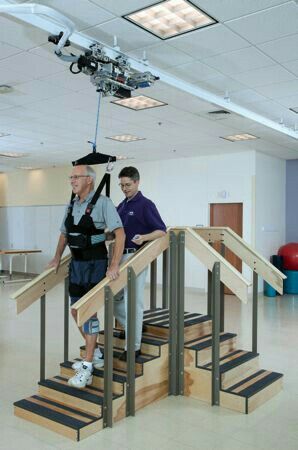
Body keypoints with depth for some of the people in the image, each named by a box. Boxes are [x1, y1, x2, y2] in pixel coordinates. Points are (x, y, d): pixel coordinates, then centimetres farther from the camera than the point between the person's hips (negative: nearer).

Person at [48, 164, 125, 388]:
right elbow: (64, 234, 22)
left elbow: (120, 232, -20)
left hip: (95, 263, -7)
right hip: (76, 263, 8)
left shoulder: (102, 203, -13)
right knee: (76, 311, 12)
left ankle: (87, 367, 4)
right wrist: (57, 257, 17)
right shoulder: (71, 205, 8)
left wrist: (115, 264, -27)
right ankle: (95, 354, 29)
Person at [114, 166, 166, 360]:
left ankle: (134, 346, 7)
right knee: (114, 298, 12)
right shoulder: (121, 206, 14)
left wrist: (144, 237, -29)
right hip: (119, 256, 8)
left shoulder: (145, 205, -9)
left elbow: (161, 231, -13)